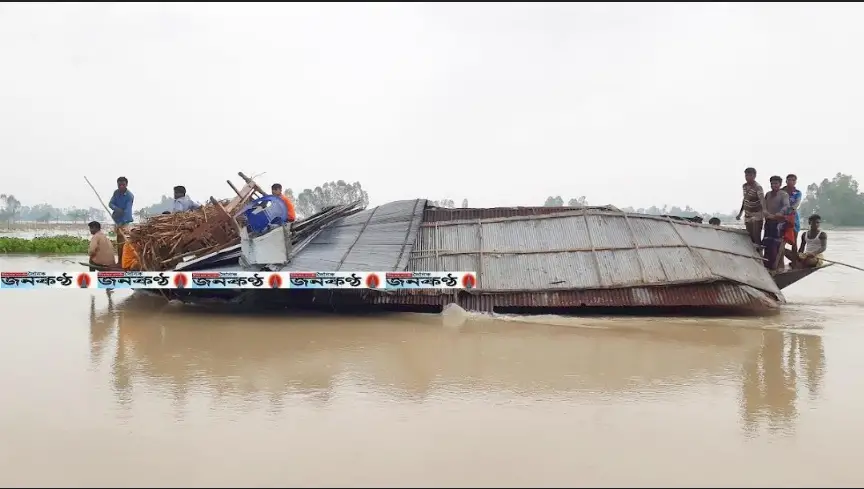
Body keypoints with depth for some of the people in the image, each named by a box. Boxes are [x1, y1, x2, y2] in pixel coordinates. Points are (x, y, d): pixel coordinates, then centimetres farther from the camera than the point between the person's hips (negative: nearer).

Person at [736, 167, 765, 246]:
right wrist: (740, 213, 21)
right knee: (750, 238, 8)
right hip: (747, 216, 7)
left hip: (757, 216, -7)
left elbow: (762, 200, -34)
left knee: (756, 238, -13)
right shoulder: (744, 186, 4)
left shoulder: (758, 187, -19)